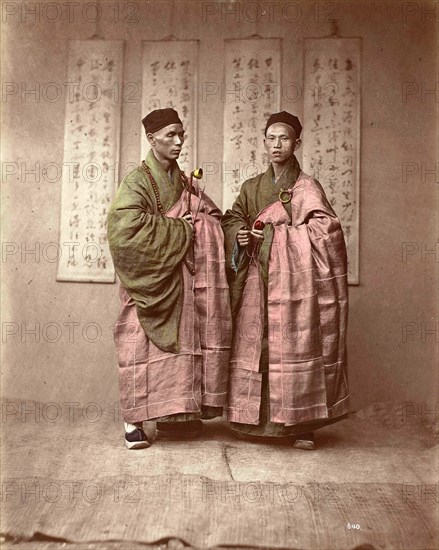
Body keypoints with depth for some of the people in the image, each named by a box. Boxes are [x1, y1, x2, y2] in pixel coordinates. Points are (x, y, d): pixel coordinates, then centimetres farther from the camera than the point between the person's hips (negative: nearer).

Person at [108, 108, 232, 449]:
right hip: (150, 279, -6)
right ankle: (133, 420, 4)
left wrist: (196, 224, -6)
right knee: (144, 344, -5)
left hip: (181, 277, 6)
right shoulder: (138, 182, -6)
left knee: (180, 341, 6)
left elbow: (213, 218, 18)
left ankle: (172, 414, 15)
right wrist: (177, 229, -16)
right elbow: (128, 223, -23)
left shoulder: (184, 183, 15)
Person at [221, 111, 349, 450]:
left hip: (292, 278, -4)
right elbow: (231, 219, 18)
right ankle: (256, 419, 16)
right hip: (258, 280, 4)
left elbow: (326, 229, -11)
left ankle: (300, 424, 6)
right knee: (254, 345, 3)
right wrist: (240, 233, -5)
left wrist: (272, 230, -11)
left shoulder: (307, 187, 2)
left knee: (295, 345, -4)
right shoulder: (252, 187, 16)